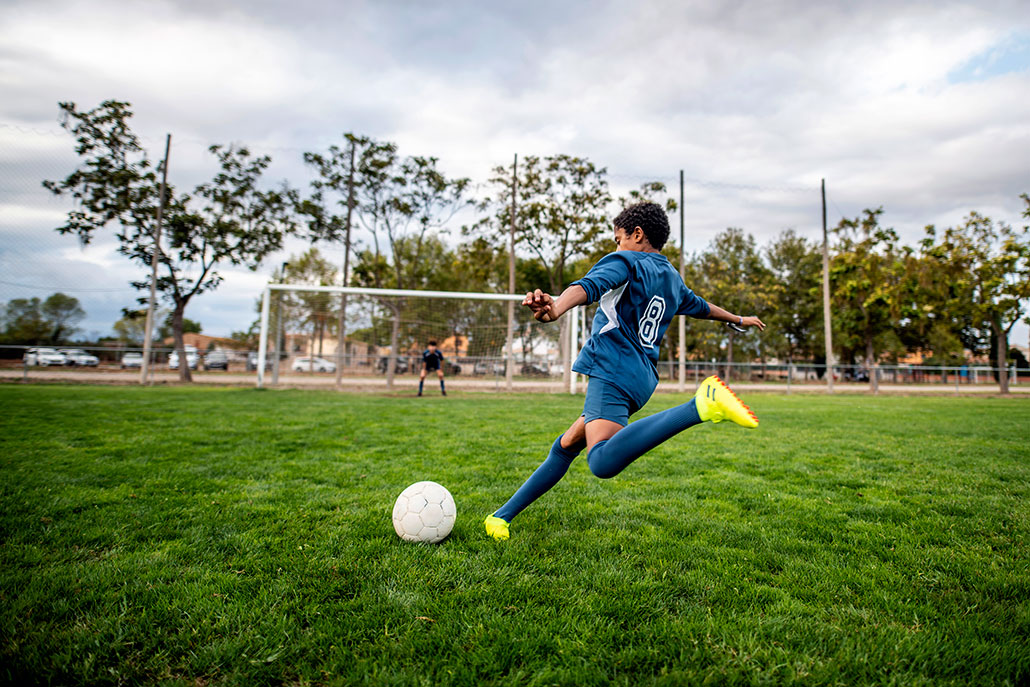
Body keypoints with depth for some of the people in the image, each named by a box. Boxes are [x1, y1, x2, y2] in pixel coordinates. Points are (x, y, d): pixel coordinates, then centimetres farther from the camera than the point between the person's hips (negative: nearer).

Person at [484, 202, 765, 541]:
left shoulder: (625, 261, 3)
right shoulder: (673, 279, 26)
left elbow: (590, 285, -19)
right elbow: (702, 307, 43)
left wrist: (556, 308, -39)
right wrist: (739, 320, 64)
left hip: (613, 369, -10)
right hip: (643, 378, 10)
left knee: (604, 461, -34)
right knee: (565, 447, 17)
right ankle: (502, 516, 23)